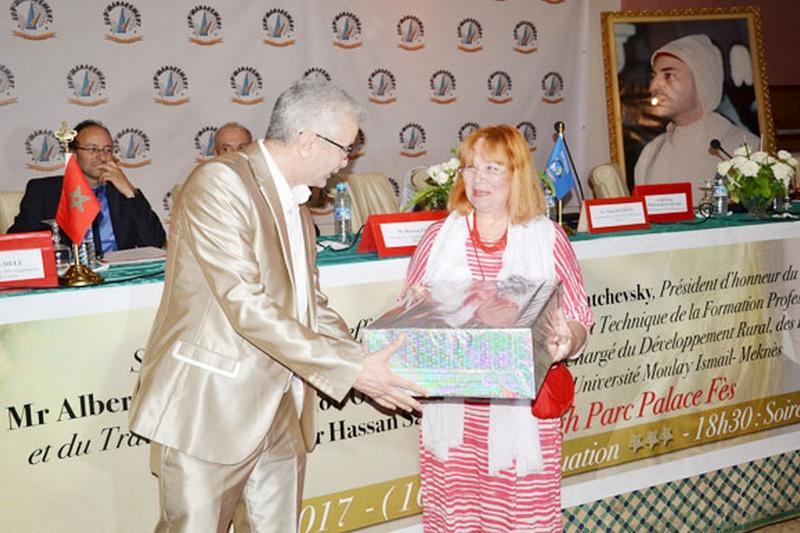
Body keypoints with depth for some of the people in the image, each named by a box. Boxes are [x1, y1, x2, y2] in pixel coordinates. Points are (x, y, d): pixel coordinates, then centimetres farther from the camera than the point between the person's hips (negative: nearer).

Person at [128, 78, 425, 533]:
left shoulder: (294, 199, 15)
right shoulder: (220, 183, -15)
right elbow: (245, 305, -23)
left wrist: (363, 363, 2)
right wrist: (350, 370, -22)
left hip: (282, 412, 8)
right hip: (210, 409, -8)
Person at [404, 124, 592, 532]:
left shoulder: (548, 238, 0)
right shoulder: (440, 236, 5)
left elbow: (578, 322, 2)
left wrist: (565, 341, -20)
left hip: (523, 411, -1)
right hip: (452, 412, 2)